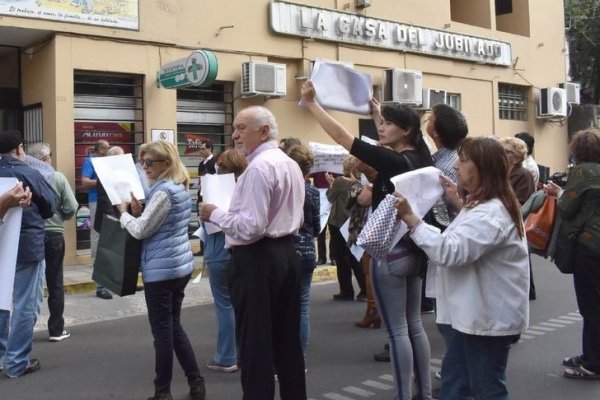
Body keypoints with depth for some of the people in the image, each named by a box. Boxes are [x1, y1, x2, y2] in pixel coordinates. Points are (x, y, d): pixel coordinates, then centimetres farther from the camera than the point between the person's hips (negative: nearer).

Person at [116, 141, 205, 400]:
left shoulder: (163, 191, -19)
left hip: (161, 269, -9)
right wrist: (139, 211, 3)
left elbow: (141, 230, -17)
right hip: (181, 265, 10)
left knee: (162, 330, 2)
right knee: (173, 325, 18)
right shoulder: (179, 187, 11)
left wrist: (123, 212, -1)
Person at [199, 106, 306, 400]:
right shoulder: (291, 165, 13)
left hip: (256, 259, -10)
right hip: (287, 253, 10)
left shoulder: (258, 168, -17)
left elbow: (250, 227, -23)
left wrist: (215, 214, -10)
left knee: (255, 343, 0)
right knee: (287, 338, 17)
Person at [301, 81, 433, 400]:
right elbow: (387, 140, 28)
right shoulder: (416, 159, 6)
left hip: (390, 253, -9)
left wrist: (312, 103, -12)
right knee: (414, 326, 16)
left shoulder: (392, 161, -17)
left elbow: (343, 138, -19)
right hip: (412, 250, 9)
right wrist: (376, 110, 36)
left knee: (397, 331, 0)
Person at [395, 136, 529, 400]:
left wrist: (410, 218, -33)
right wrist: (459, 203, 21)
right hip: (477, 313, 11)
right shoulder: (488, 206, 11)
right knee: (453, 378, 20)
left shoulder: (491, 212, -24)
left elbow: (449, 252, -34)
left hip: (490, 317, -11)